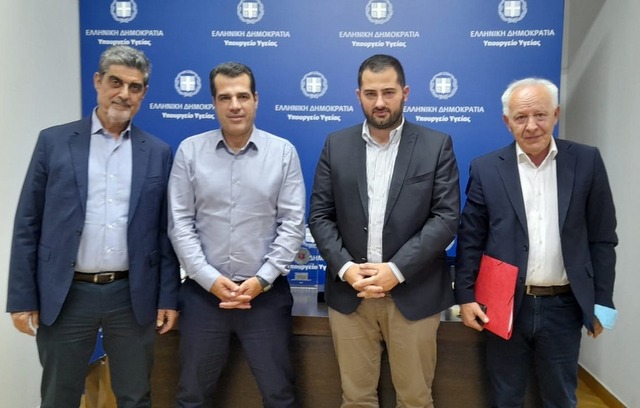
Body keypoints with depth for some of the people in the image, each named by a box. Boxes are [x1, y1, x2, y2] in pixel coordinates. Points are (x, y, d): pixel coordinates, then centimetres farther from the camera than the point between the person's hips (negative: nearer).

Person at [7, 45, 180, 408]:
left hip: (133, 296, 1)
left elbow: (165, 231, 4)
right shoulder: (54, 141, 1)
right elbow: (28, 225, 1)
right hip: (65, 296, 0)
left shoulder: (158, 153, 4)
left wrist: (168, 297, 2)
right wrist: (22, 298, -2)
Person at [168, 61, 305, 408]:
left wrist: (262, 279, -10)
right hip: (203, 292, 1)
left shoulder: (283, 152, -1)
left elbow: (292, 224, -3)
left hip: (266, 292, -1)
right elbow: (180, 223, -1)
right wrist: (210, 278, -10)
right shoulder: (189, 151, 0)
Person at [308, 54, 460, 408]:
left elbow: (447, 217, -8)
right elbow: (320, 215, 3)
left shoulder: (437, 146, -1)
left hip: (413, 294, -1)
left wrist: (397, 269, -15)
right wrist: (345, 268, -12)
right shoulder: (336, 145, 5)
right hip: (349, 292, 2)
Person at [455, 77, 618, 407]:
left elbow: (602, 238, 2)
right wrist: (465, 296, -6)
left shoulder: (586, 161, -1)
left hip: (563, 306, 1)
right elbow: (470, 239, -2)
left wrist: (602, 301, 1)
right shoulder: (486, 168, -4)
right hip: (505, 305, 0)